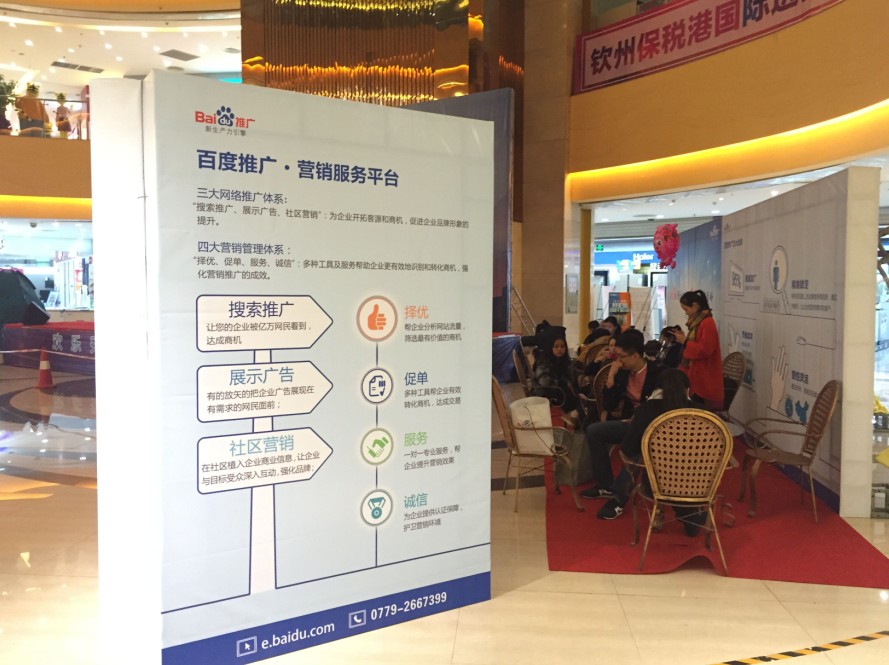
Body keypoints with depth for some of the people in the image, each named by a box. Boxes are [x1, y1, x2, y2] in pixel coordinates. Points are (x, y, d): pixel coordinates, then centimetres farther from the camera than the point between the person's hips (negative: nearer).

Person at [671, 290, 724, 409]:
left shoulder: (707, 323, -18)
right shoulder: (698, 322, 13)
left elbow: (704, 350, -24)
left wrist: (684, 342, -18)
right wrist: (684, 339, 8)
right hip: (697, 375, 10)